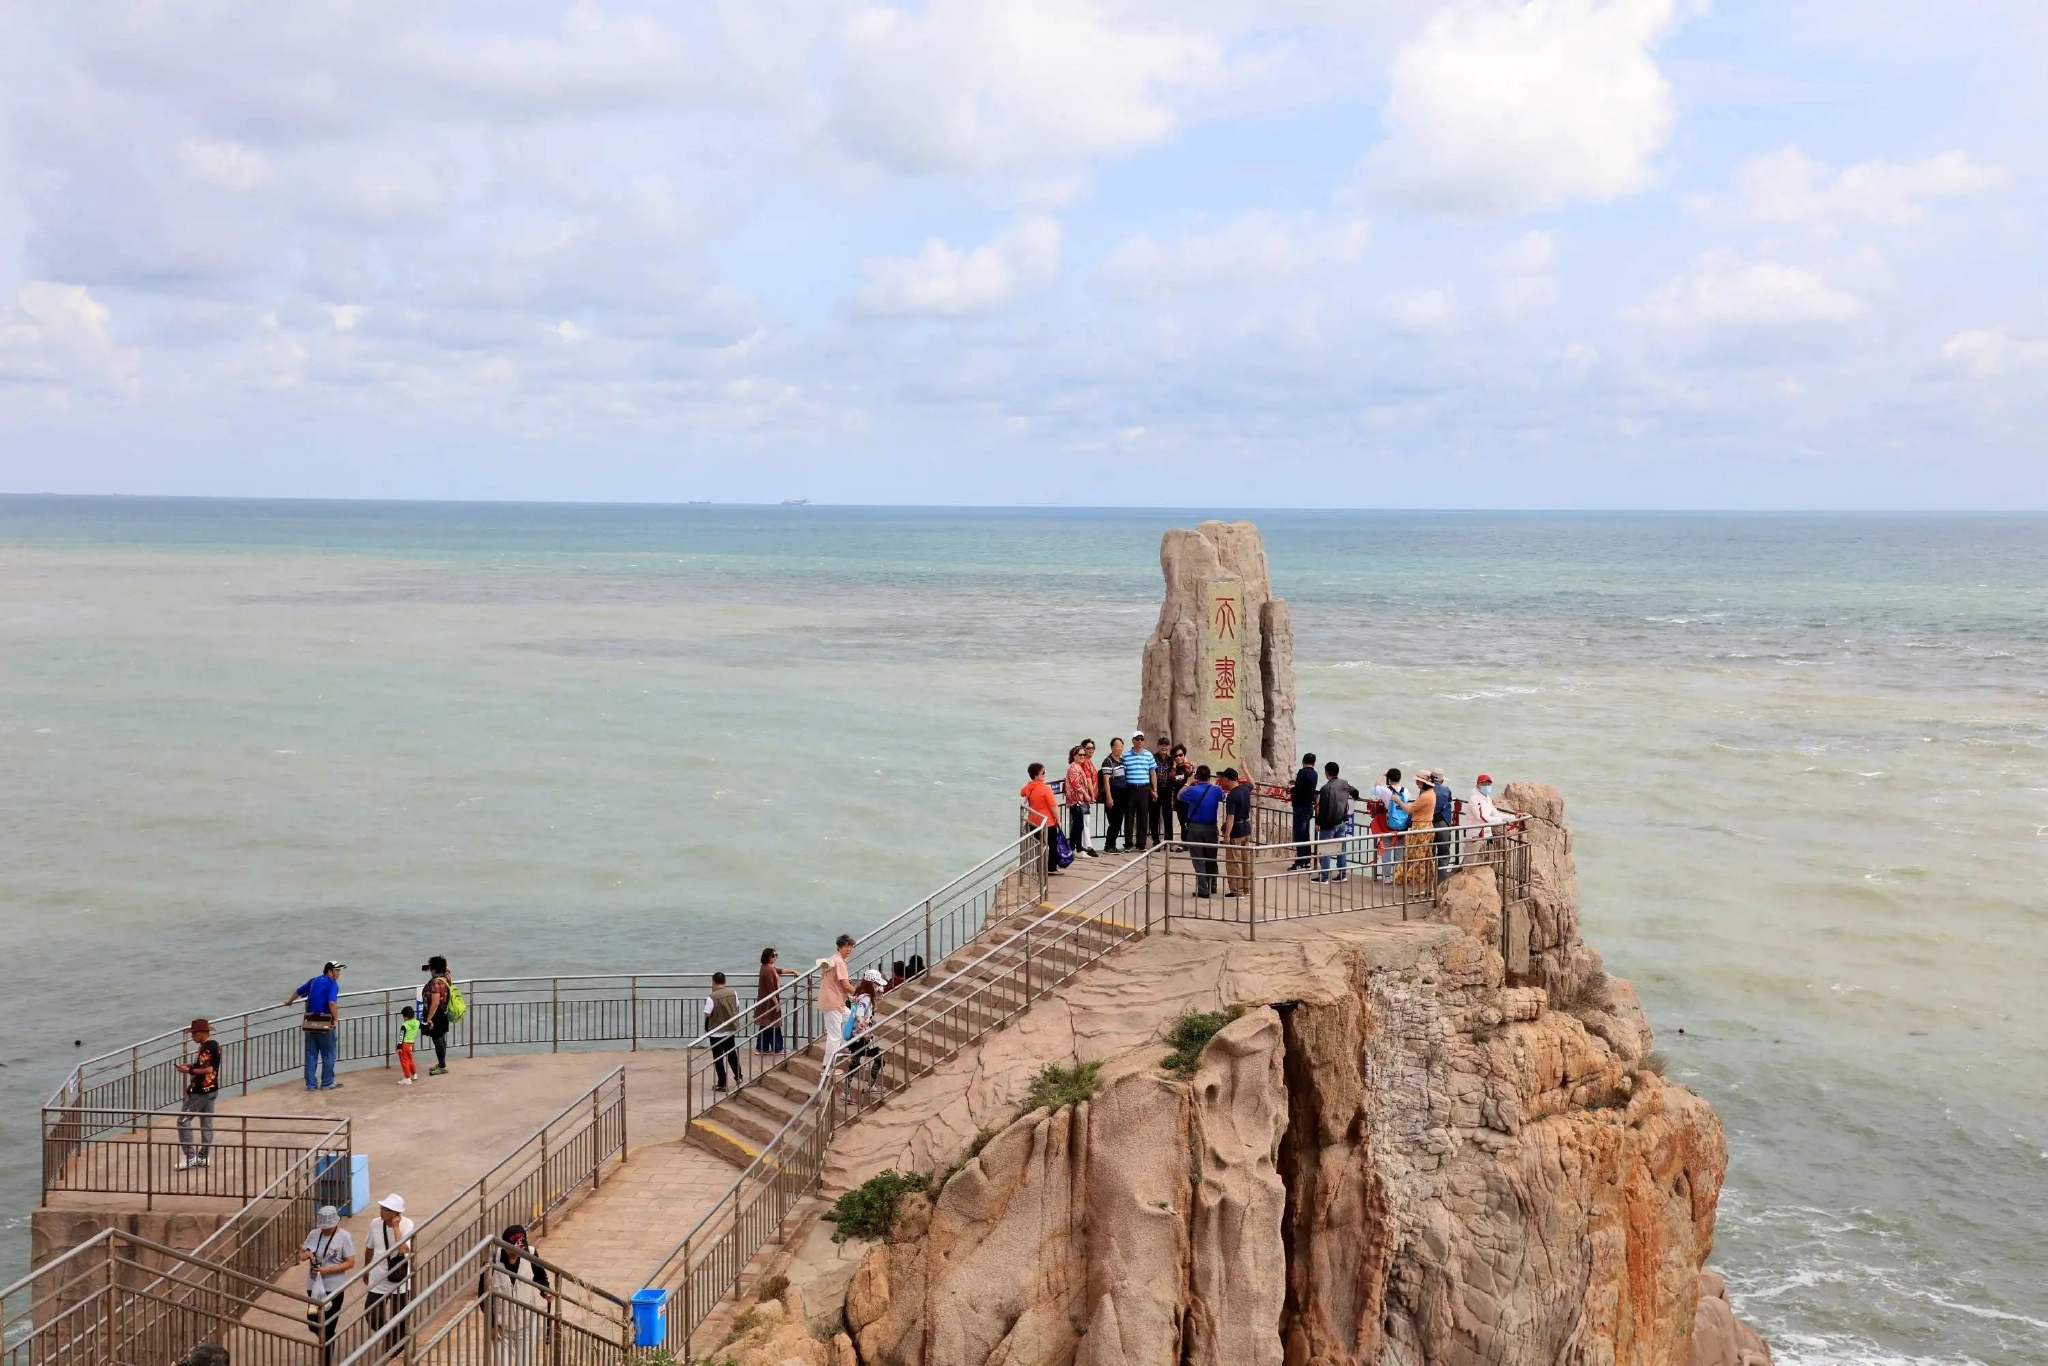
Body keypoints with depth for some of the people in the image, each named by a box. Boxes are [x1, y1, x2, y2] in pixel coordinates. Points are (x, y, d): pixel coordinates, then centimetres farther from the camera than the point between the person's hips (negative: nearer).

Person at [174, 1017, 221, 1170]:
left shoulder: (205, 1048, -20)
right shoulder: (214, 1045, 9)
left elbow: (208, 1070, -27)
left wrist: (189, 1071, -18)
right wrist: (192, 1065, 10)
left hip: (200, 1091, -10)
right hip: (211, 1090, 10)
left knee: (183, 1121, -3)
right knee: (206, 1123, 12)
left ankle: (190, 1157, -4)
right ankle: (203, 1157, 16)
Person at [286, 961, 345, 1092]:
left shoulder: (314, 981, 13)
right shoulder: (332, 984, -8)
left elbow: (298, 992, 26)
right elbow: (332, 1003, -24)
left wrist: (289, 1001, 46)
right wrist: (335, 1019, -12)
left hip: (310, 1023, 6)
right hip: (325, 1023, -6)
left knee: (311, 1054, 10)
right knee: (328, 1054, 6)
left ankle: (311, 1084, 11)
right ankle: (327, 1083, 10)